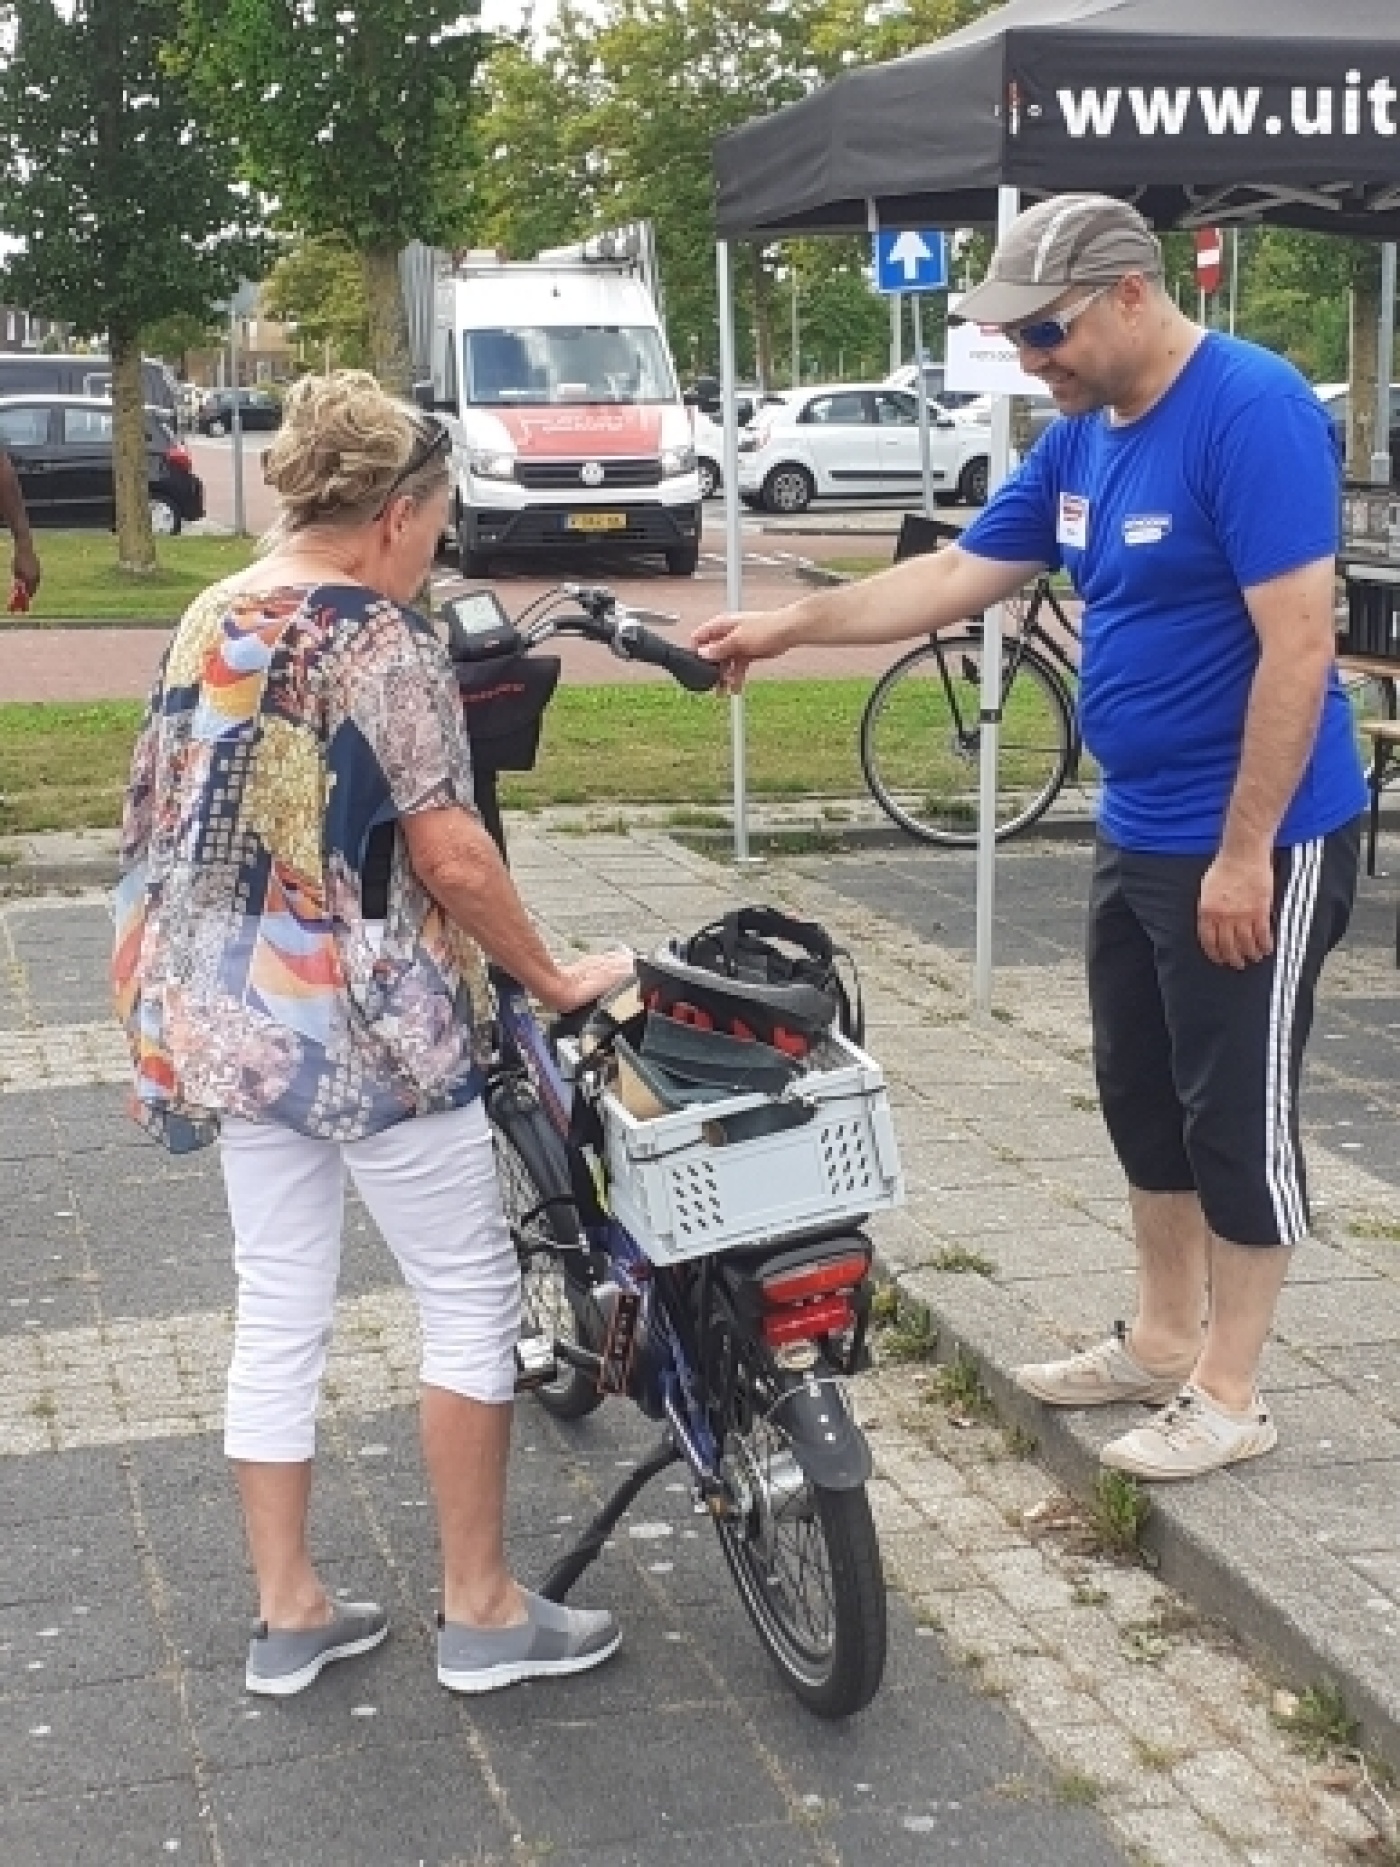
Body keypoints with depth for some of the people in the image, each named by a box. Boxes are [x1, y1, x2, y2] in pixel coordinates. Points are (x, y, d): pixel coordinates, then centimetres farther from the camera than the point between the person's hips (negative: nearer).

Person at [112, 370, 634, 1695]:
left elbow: (169, 836, 13)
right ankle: (480, 1613, 14)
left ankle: (288, 1615, 23)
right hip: (360, 1025, -8)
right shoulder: (379, 638, -14)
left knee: (276, 1312, 14)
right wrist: (553, 980, -4)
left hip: (223, 1021, 8)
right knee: (470, 1298, 6)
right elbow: (448, 856, -16)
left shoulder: (205, 623, 9)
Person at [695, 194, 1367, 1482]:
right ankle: (1164, 1340, 32)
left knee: (1239, 1109, 2)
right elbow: (957, 577, 13)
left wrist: (1247, 854, -23)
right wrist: (787, 627, 7)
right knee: (1142, 1095, 16)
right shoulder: (1081, 436, 7)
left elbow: (1299, 641, -23)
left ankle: (1230, 1395, 15)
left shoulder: (1251, 410, -20)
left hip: (1255, 843, -9)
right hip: (1137, 833, 9)